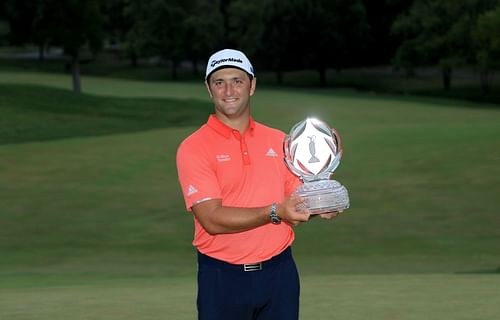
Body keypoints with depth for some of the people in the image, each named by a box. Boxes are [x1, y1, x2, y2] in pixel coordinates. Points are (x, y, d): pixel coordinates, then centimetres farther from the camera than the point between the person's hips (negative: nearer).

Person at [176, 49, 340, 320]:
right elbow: (212, 219, -16)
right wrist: (274, 212, -26)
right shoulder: (193, 148, -6)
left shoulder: (279, 142, 8)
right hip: (221, 276, -4)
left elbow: (295, 203, 12)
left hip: (279, 272, 4)